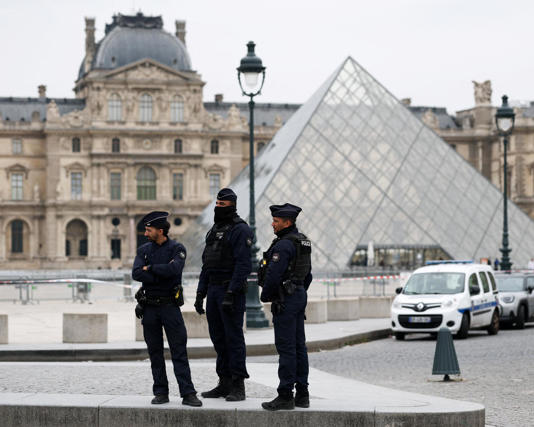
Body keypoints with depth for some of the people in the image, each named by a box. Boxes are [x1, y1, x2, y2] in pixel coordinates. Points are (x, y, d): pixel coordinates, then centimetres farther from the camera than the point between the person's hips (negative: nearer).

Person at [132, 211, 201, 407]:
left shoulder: (177, 249, -2)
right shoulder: (144, 250, 8)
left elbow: (174, 269, -21)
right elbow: (136, 274, -8)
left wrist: (150, 268, -11)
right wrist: (162, 275, -13)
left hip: (170, 306, -3)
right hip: (149, 308, 3)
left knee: (179, 351, -6)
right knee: (155, 352, 6)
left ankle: (188, 393, -7)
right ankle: (161, 393, 13)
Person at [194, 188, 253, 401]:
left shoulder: (240, 230, -9)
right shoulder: (214, 230, 18)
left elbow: (243, 264, -17)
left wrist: (231, 293, -23)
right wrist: (200, 293, 15)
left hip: (231, 290, -9)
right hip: (213, 289, 9)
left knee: (234, 337, -7)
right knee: (218, 337, 10)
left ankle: (238, 387, -4)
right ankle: (224, 383, 16)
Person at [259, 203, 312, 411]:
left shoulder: (283, 245, -17)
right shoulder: (303, 242, 14)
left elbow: (273, 275, -20)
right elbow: (308, 274, 21)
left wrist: (265, 295, -6)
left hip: (285, 300, -10)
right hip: (300, 296, 10)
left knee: (286, 347, -8)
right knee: (299, 346, 11)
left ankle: (285, 396, -7)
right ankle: (302, 394, 13)